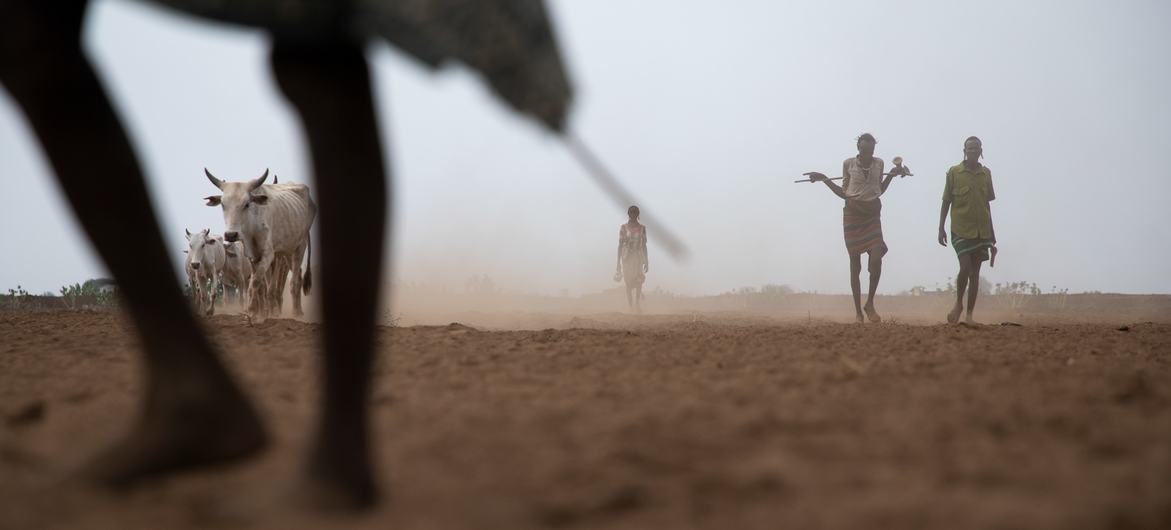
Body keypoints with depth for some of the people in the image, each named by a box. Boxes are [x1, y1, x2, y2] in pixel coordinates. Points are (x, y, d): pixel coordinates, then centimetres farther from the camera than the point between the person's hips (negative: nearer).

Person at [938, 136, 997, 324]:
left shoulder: (986, 173, 9)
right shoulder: (954, 172, -1)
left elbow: (987, 204, 15)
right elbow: (946, 201, 2)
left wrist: (992, 234, 15)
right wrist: (941, 229, -4)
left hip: (981, 230, 3)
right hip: (961, 229, -3)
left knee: (975, 271, 3)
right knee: (965, 267, -14)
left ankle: (969, 314, 7)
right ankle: (958, 303, 10)